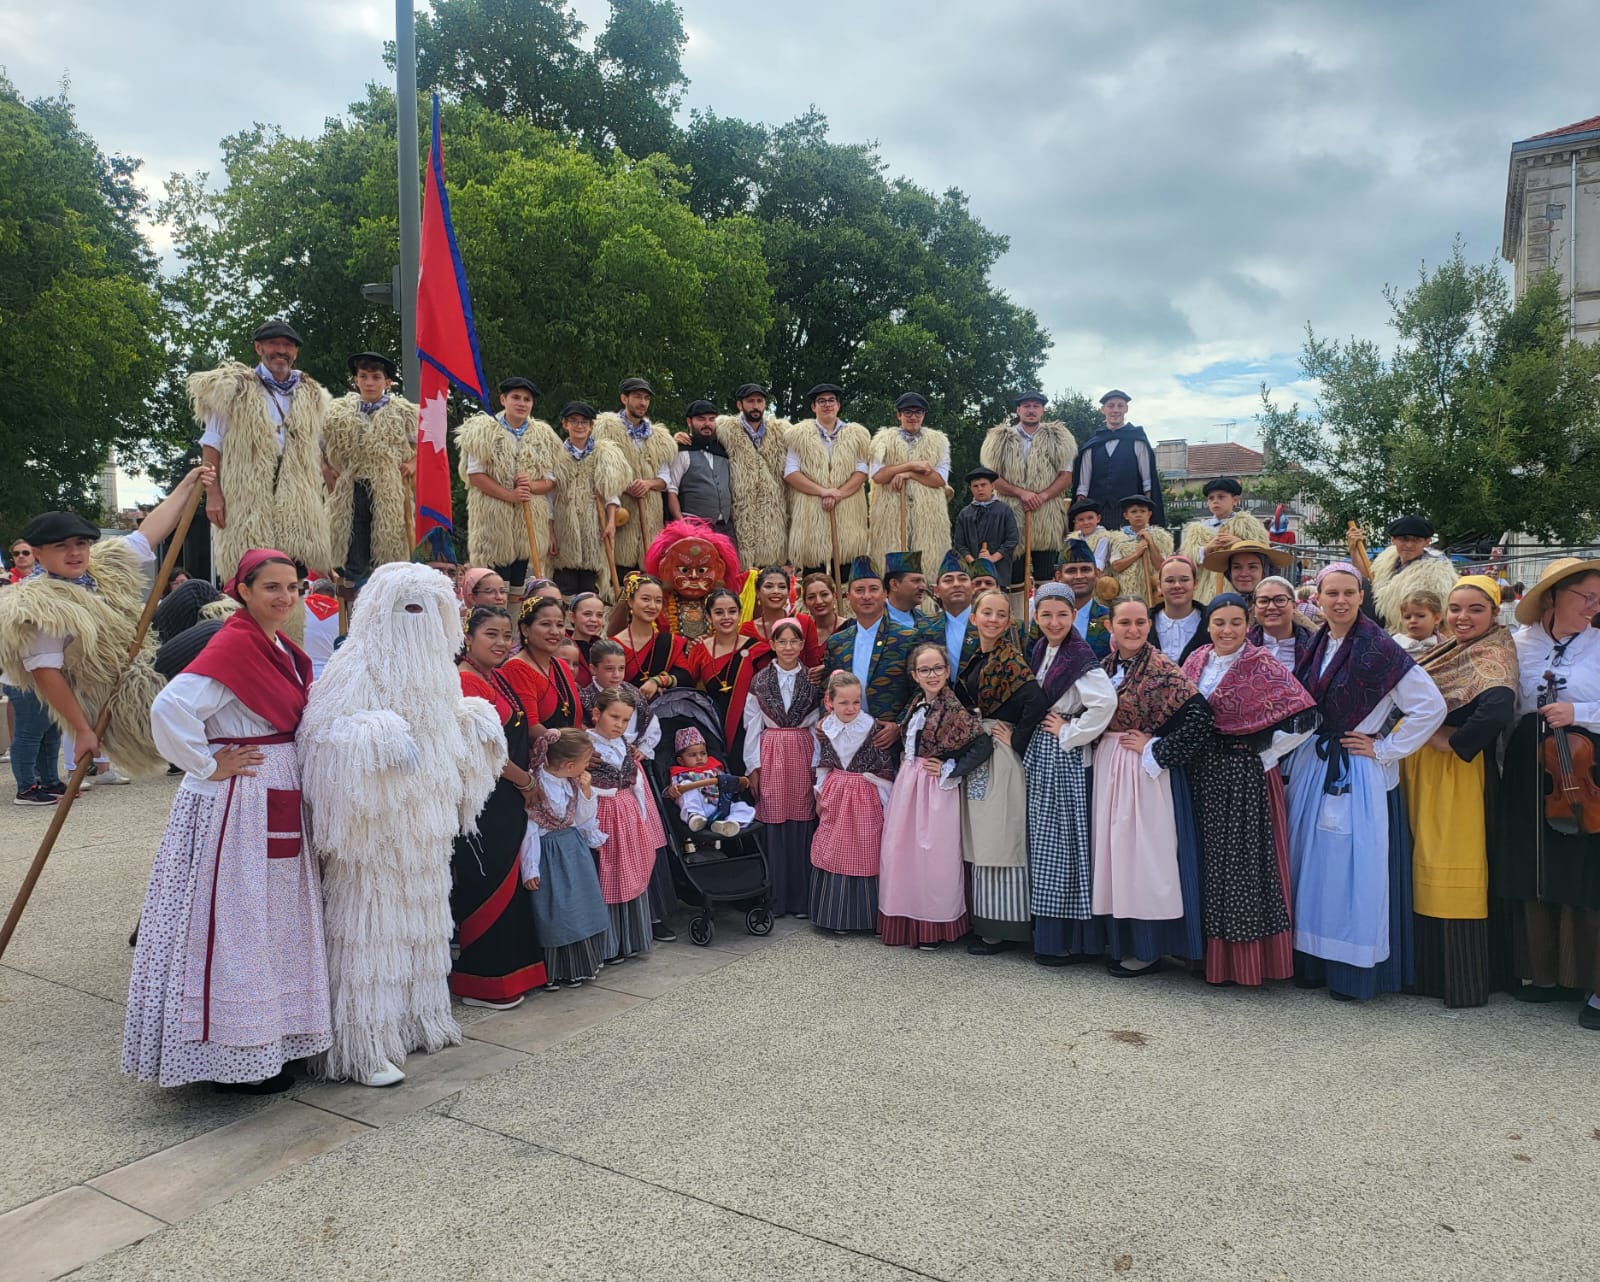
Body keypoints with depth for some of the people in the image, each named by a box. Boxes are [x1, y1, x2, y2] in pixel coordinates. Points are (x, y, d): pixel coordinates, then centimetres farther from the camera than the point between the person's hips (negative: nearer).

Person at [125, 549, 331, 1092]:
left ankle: (269, 1040, 31)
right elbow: (169, 708, -28)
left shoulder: (281, 647, 10)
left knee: (275, 924, 17)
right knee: (233, 929, 0)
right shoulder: (233, 644, -18)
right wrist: (209, 766, -19)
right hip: (234, 804, -10)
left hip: (277, 804, 10)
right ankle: (233, 1058, 12)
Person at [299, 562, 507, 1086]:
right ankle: (363, 1048, 11)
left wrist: (475, 724, 6)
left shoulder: (435, 669, 11)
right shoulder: (356, 669, -15)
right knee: (370, 927, 0)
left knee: (421, 921, 17)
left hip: (423, 826, 8)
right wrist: (375, 736, -37)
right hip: (374, 829, -8)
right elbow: (323, 735, -23)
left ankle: (415, 1021, 33)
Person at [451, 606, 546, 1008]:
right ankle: (482, 984, 12)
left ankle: (507, 972, 27)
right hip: (483, 800, -9)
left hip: (508, 799, 9)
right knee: (489, 885, -1)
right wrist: (526, 781, -9)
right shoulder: (466, 682, -16)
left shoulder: (497, 678, 12)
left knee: (507, 881, 15)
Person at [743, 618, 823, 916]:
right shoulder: (760, 681, 2)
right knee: (772, 823, 1)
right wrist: (753, 766, -1)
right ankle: (774, 897, 10)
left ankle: (801, 897, 12)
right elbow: (752, 725, 3)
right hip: (770, 756, 0)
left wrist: (817, 764, -1)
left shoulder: (812, 680, 3)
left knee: (802, 824, 2)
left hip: (803, 755, 0)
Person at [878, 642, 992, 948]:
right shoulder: (916, 704, 8)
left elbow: (983, 745, -18)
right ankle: (904, 920, 22)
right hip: (906, 785, 7)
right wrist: (905, 767, 8)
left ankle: (933, 927, 12)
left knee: (932, 852, -3)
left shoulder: (953, 708, -13)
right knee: (898, 849, 8)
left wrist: (950, 770, -15)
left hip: (935, 789, -7)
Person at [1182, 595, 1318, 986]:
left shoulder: (1262, 666, -10)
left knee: (1245, 859, -1)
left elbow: (1304, 719, -16)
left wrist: (1265, 755, -10)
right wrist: (1188, 753, 6)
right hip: (1203, 775, 5)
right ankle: (1215, 954, 23)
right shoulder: (1196, 661, 6)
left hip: (1245, 776, -5)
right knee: (1209, 859, 10)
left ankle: (1251, 961, 11)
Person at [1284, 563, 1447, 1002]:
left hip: (1360, 775, -6)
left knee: (1355, 866, -2)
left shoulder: (1380, 649, -11)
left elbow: (1432, 707, -15)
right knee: (1313, 860, 10)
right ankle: (1312, 960, 20)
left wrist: (1384, 749, -11)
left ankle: (1356, 972, 8)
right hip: (1312, 770, 6)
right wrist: (1302, 747, 10)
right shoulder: (1315, 647, 8)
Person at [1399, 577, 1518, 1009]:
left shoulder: (1493, 659, -12)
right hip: (1423, 774, 8)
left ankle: (1464, 983, 7)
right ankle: (1430, 971, 24)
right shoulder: (1445, 654, 15)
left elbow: (1497, 711, -30)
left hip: (1460, 775, -8)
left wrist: (1453, 742, -19)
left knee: (1454, 872, -4)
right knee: (1426, 871, 13)